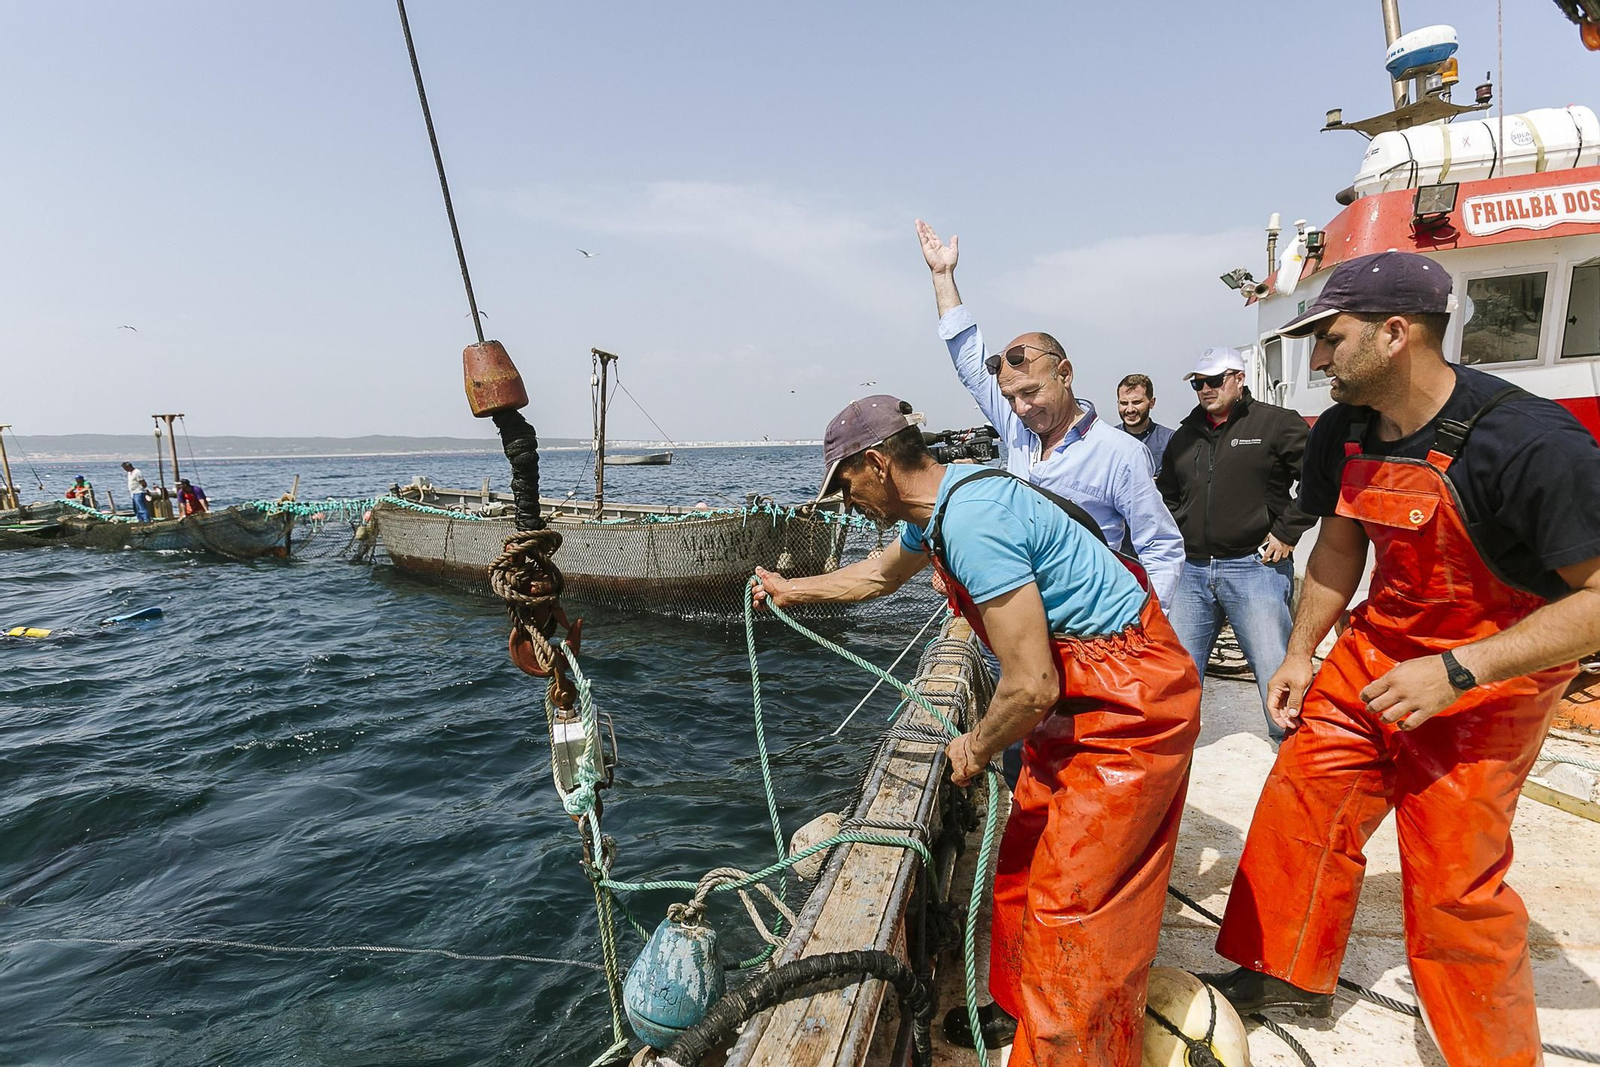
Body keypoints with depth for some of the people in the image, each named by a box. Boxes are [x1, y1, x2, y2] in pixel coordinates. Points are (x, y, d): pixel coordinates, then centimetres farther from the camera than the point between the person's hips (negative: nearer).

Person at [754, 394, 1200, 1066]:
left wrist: (975, 751, -9)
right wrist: (794, 590, 37)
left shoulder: (972, 520, -28)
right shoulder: (940, 504, 4)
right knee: (1024, 865, 18)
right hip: (1079, 697, 10)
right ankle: (1021, 1005, 38)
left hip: (1131, 707, -10)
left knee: (1072, 908, -3)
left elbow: (1031, 686, -28)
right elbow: (881, 574, 27)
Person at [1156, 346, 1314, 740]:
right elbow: (1167, 496, 28)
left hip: (1255, 566, -5)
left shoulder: (1277, 423, -1)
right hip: (1191, 571, 5)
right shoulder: (1184, 435, 16)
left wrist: (1286, 532, -9)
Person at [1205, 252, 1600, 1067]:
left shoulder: (1530, 443, -26)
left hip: (1492, 672, -6)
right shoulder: (1342, 433, -5)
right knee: (1304, 793, 6)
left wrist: (1457, 672, -30)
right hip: (1379, 645, 6)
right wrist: (1300, 653, 7)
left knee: (1452, 875, -1)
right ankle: (1290, 973, 28)